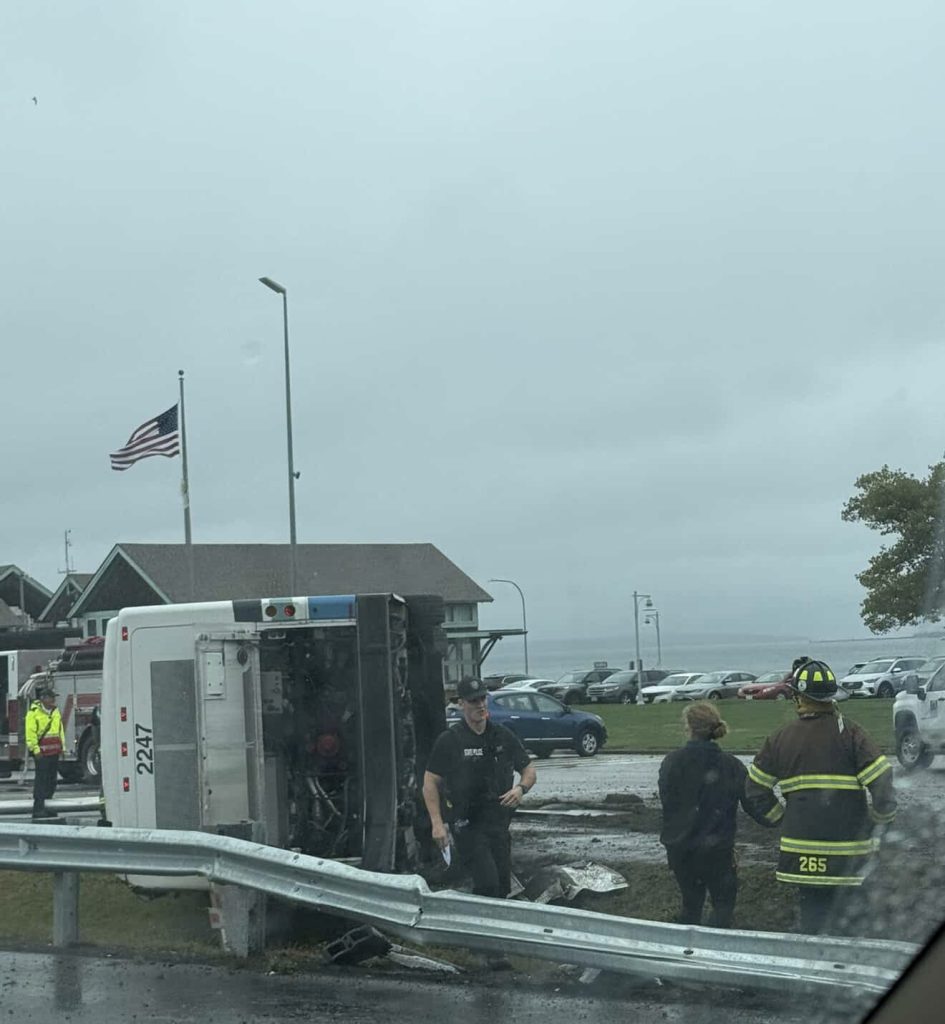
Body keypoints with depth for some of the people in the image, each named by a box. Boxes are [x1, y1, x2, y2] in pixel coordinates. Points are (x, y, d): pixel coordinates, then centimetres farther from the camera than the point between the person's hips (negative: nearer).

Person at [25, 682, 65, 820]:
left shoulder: (55, 712, 14)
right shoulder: (34, 712, -10)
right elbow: (31, 733, -14)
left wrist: (62, 746, 16)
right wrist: (35, 749, -19)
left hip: (54, 752, 8)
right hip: (42, 752, -8)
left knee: (52, 780, 10)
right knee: (41, 779, -7)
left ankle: (47, 806, 19)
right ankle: (38, 808, -5)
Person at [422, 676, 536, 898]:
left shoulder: (503, 736, 7)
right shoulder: (449, 740, -5)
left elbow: (528, 770, 16)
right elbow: (430, 782, -2)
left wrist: (520, 788, -8)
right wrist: (437, 823, -11)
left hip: (498, 821, 5)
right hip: (466, 825, -5)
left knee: (502, 887, 7)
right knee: (487, 883, -18)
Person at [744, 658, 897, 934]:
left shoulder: (780, 739, 4)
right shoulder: (850, 734, -6)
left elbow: (755, 791, 6)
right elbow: (881, 781, -12)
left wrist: (780, 819, 18)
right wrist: (882, 816, 5)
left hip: (801, 843, 2)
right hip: (848, 845, -2)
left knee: (813, 906, 9)